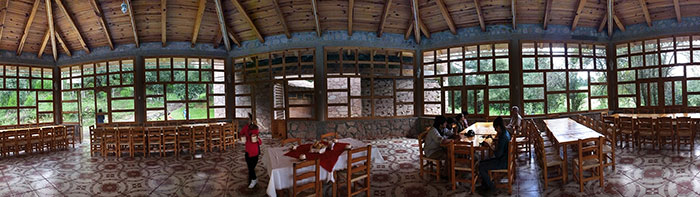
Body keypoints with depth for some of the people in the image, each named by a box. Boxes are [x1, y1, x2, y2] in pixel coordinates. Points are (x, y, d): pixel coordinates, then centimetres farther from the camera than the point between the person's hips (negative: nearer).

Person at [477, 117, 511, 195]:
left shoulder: (503, 137, -28)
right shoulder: (506, 132, 4)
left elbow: (498, 155, -26)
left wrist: (495, 148, -8)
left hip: (502, 162, -10)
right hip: (504, 159, 10)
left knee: (481, 167, -13)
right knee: (481, 162, 11)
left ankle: (490, 187, 2)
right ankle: (484, 185, 15)